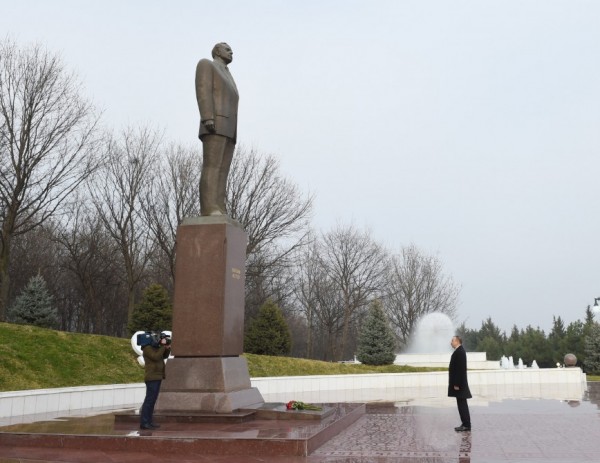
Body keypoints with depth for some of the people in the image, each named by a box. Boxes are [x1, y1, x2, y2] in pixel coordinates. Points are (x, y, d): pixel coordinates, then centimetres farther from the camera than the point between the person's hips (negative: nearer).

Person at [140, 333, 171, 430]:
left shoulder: (155, 347, 16)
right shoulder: (148, 348, -12)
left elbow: (164, 356, 19)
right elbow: (156, 357, -24)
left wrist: (167, 348, 2)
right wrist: (163, 346, -19)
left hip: (157, 377, 10)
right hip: (152, 377, -10)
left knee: (152, 400, 12)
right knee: (149, 400, -11)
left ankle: (149, 421, 17)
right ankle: (144, 422, -9)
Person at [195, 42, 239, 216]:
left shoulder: (227, 80, 35)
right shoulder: (206, 64, 9)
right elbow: (203, 90, -7)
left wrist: (231, 136, 17)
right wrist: (207, 118, -22)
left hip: (226, 131, 8)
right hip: (214, 127, -8)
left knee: (222, 171, -4)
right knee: (212, 168, -19)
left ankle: (218, 214, -12)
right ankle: (209, 210, -28)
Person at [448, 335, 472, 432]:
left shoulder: (459, 352, -18)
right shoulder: (459, 351, 14)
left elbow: (460, 369, -23)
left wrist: (456, 384, -22)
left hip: (459, 383, -10)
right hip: (459, 382, 10)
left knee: (462, 404, -5)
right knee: (462, 404, 13)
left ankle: (466, 425, 0)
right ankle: (465, 424, 18)